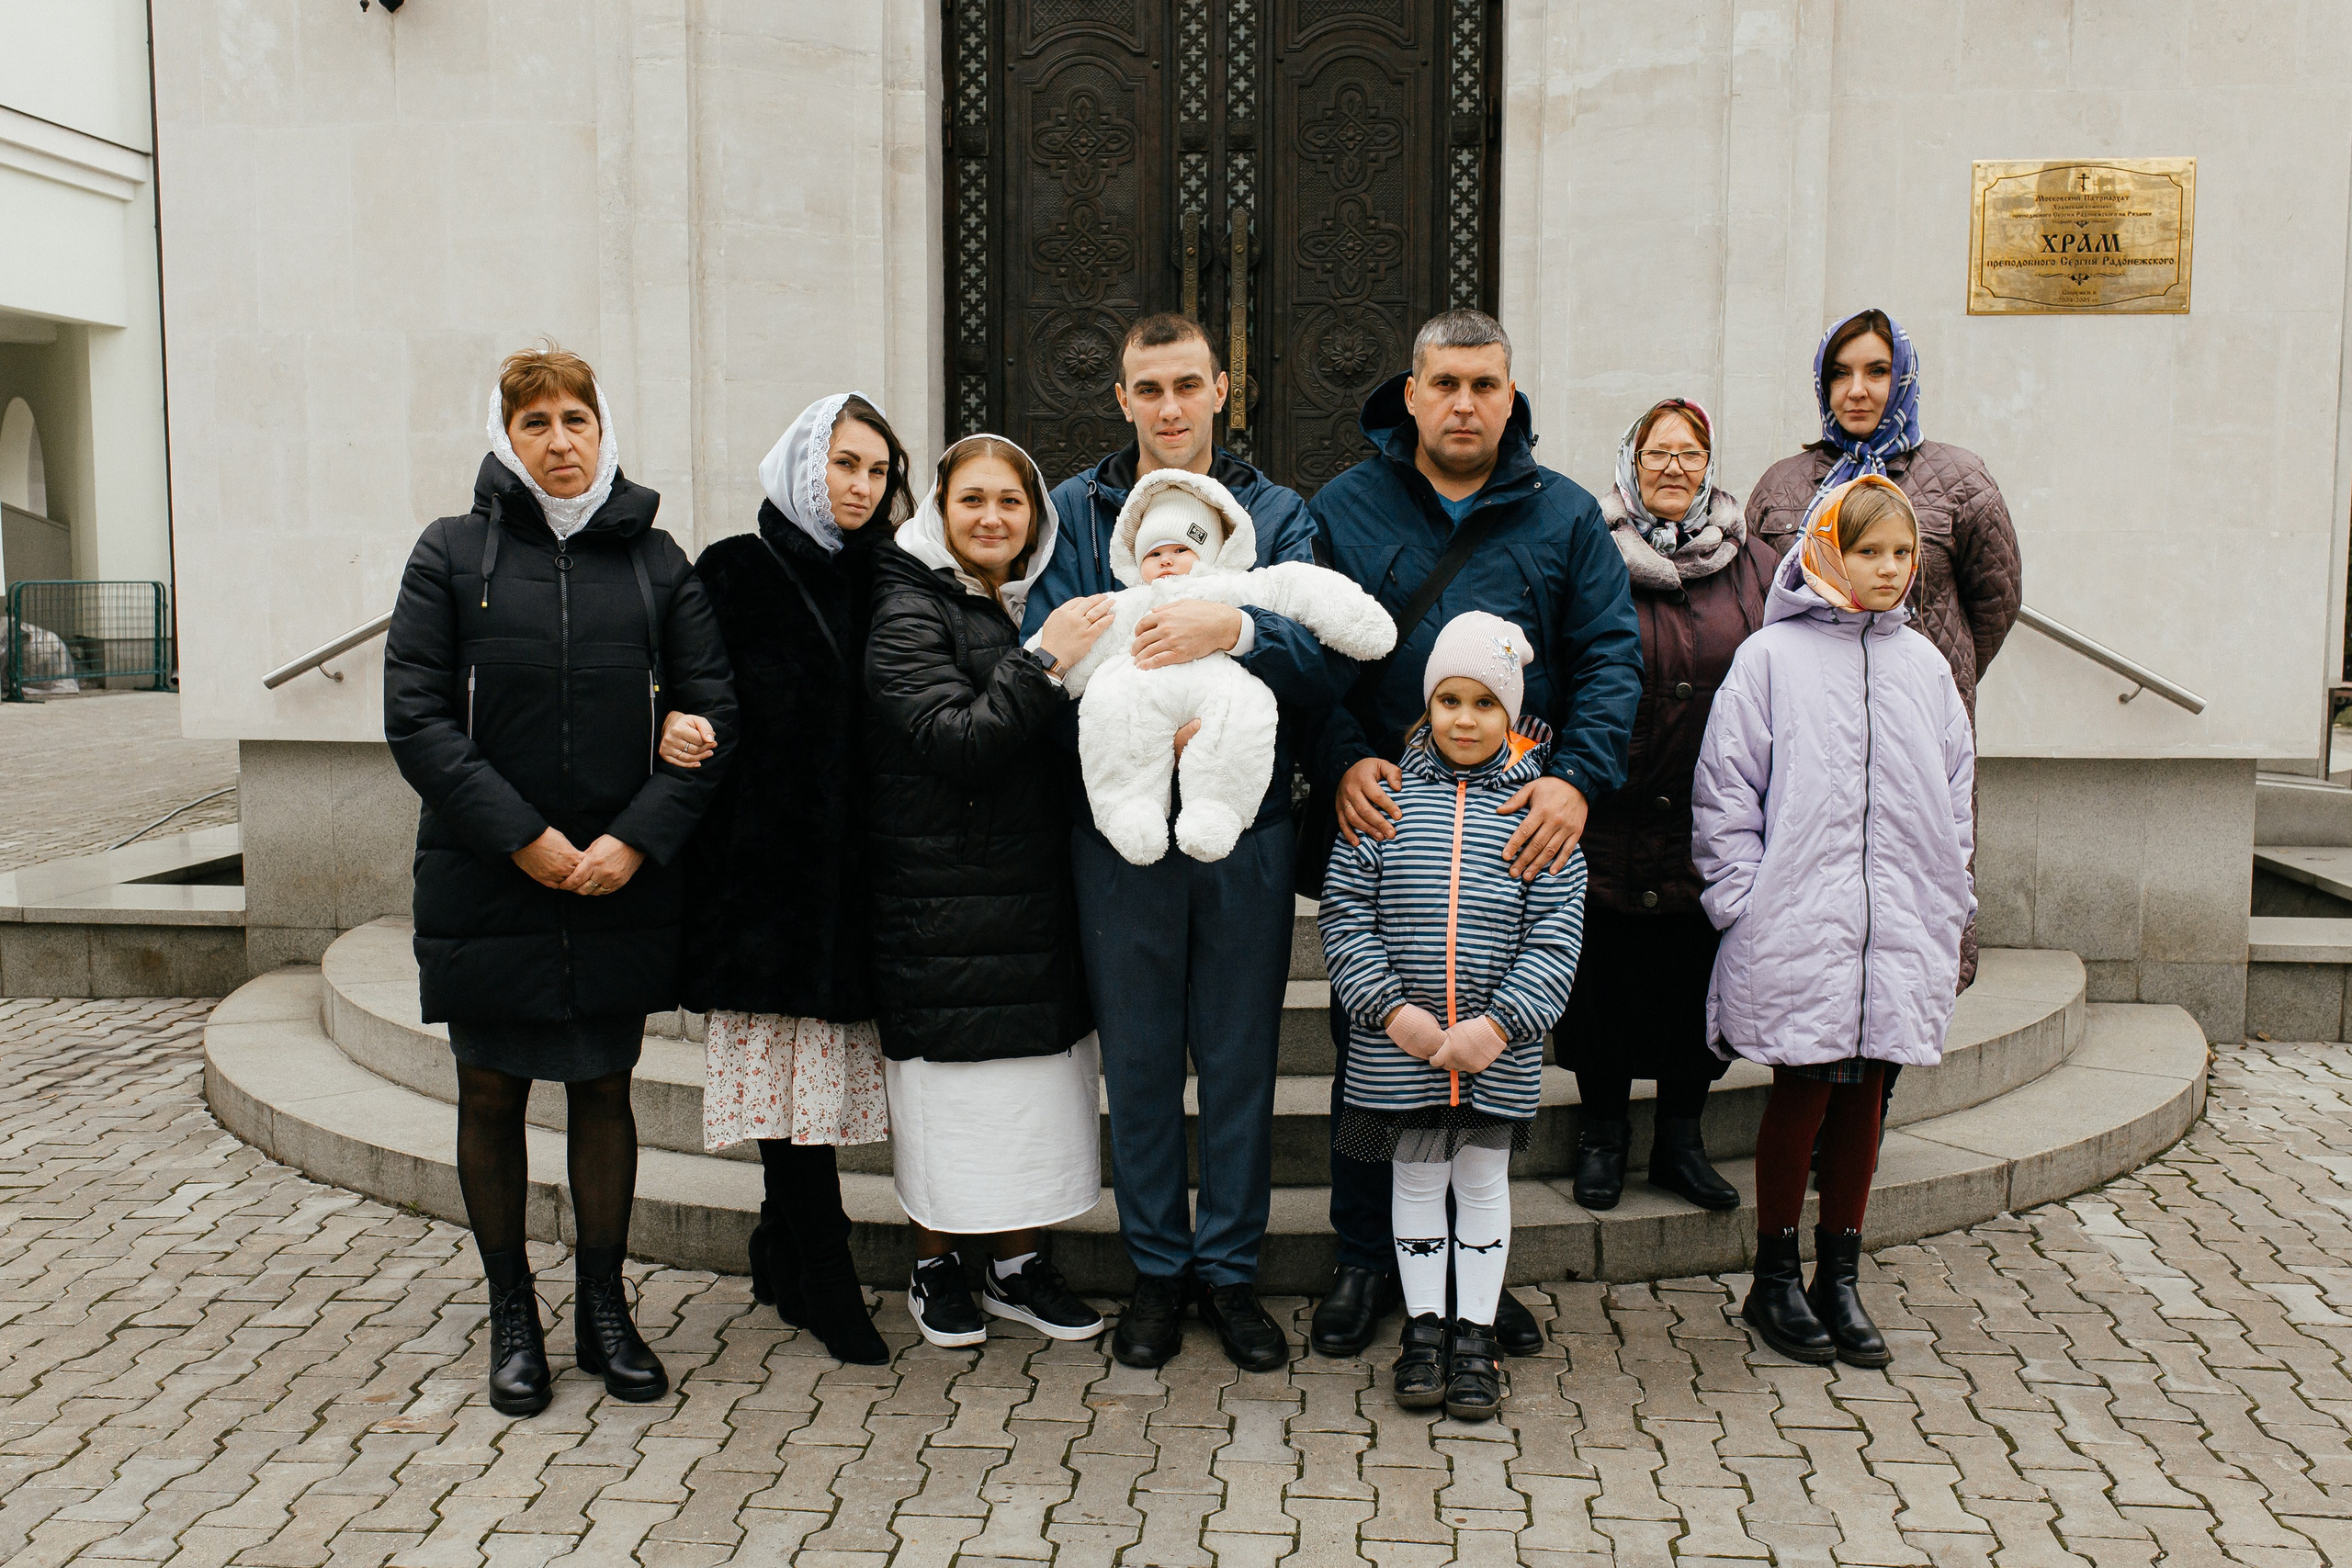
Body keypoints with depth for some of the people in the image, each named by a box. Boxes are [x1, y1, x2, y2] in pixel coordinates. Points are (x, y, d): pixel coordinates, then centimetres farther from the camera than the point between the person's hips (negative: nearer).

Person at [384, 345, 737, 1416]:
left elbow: (712, 713, 1)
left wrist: (639, 836, -12)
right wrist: (522, 836, -15)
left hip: (624, 885, 1)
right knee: (491, 1095, 8)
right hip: (486, 882, -1)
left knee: (605, 1089, 10)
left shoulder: (655, 562, 5)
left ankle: (604, 1309, 24)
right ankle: (511, 1316, 24)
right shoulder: (453, 553, 1)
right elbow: (415, 717, -6)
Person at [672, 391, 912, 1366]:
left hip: (849, 861, 5)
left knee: (817, 1065, 7)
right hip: (763, 857, -5)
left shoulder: (877, 582, 14)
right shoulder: (737, 572, 0)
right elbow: (701, 705, -3)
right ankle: (822, 1282, 5)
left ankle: (785, 1256, 22)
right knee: (789, 1068, -4)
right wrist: (677, 735, -24)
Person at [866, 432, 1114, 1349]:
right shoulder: (908, 613, -7)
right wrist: (1044, 664, -21)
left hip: (1032, 889, 7)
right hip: (941, 893, -7)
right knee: (949, 1078, 1)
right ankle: (934, 1268, 18)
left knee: (1032, 1080, 10)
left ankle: (1018, 1264, 23)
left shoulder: (1036, 609, 15)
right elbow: (955, 739, -18)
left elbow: (1065, 748, 17)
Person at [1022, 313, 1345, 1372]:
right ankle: (1157, 1271, 24)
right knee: (1138, 1057, 9)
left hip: (1248, 823, 0)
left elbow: (1322, 664, -6)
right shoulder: (1073, 511, 5)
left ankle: (1230, 1267, 24)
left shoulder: (1277, 514, 6)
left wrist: (1235, 628, -26)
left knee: (1241, 1055, 8)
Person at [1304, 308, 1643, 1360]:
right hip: (1379, 821, -1)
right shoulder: (1342, 510, 4)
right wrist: (1342, 761, -15)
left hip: (1516, 831, 1)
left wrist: (1577, 777, -15)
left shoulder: (1566, 517, 7)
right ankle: (1364, 1260, 23)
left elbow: (1609, 659, 1)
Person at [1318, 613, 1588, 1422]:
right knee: (1416, 1178, 13)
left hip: (1500, 1049, 0)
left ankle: (1475, 1333, 26)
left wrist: (1500, 1023, -13)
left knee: (1484, 1181, 13)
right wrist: (1392, 1009, -12)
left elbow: (1556, 930, -4)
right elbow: (1345, 912, -2)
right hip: (1398, 1044, 0)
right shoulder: (1387, 794, 0)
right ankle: (1423, 1325, 27)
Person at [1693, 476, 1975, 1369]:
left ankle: (1839, 1278, 22)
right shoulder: (1771, 657, -3)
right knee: (1802, 1092, 1)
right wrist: (1741, 900, -8)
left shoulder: (1923, 665, 11)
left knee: (1864, 1094, 10)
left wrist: (1949, 904, 11)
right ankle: (1776, 1280, 16)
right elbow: (1724, 791, -3)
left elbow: (1954, 793, 17)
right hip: (1797, 926, -4)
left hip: (1901, 931, 4)